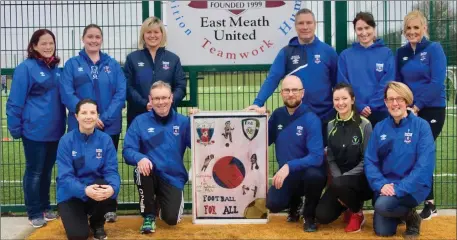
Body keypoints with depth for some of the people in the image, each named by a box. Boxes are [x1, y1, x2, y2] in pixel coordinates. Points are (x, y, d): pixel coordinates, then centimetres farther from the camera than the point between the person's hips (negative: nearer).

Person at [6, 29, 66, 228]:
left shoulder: (56, 69, 9)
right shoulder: (26, 68, -11)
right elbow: (15, 102, -12)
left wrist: (62, 122, 13)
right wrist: (15, 128, -12)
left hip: (54, 130, 6)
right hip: (35, 130, -6)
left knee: (47, 170, 16)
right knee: (34, 172, 4)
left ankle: (45, 207, 28)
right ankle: (34, 213, 14)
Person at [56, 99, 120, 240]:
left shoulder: (105, 139, -5)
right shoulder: (66, 141, -11)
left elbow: (111, 171, -10)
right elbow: (65, 176, -17)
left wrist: (112, 188, -35)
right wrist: (85, 190, -37)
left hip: (97, 189, 2)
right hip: (71, 194, -2)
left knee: (109, 194, -33)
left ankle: (97, 224, 2)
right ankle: (79, 217, 17)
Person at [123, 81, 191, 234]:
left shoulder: (182, 122, 1)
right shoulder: (140, 122, -2)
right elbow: (128, 150, -10)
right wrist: (140, 158, -32)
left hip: (173, 178, 0)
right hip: (150, 174, 0)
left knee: (171, 219, -15)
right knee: (143, 167, -35)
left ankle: (161, 201, 26)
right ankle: (149, 215, -11)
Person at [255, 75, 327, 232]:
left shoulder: (311, 119, -19)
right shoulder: (278, 115, -1)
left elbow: (317, 157, -27)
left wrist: (289, 166, -38)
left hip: (309, 173, -4)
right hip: (287, 175, 4)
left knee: (314, 174, -38)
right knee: (273, 204, -21)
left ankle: (309, 216, -8)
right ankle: (295, 201, 18)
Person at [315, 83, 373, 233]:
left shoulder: (364, 125, -9)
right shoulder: (331, 126, 5)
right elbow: (331, 159, 3)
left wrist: (342, 178, -20)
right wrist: (337, 177, -15)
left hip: (362, 178, -4)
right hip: (339, 179, 4)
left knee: (338, 184, -37)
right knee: (322, 216, -15)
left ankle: (357, 213, -6)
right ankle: (347, 205, 18)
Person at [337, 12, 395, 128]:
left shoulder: (386, 53, 4)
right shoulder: (345, 55, 5)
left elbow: (387, 84, -3)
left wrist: (372, 107, -12)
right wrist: (359, 107, -11)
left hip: (381, 113, 0)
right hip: (354, 113, 1)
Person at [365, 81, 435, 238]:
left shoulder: (421, 126, -8)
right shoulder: (380, 128, 4)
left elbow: (425, 165, -15)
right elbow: (370, 161, 1)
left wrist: (399, 188, -23)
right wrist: (381, 184, -17)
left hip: (412, 186, -4)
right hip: (385, 185, 4)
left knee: (383, 205, -30)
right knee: (382, 231, -7)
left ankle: (410, 216, 3)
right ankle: (399, 212, 25)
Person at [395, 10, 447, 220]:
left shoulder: (434, 49, -6)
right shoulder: (401, 53, 9)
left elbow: (437, 83, -14)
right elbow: (397, 83, 11)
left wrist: (417, 106, -16)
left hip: (431, 110, -5)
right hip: (408, 112, 5)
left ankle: (428, 203, 10)